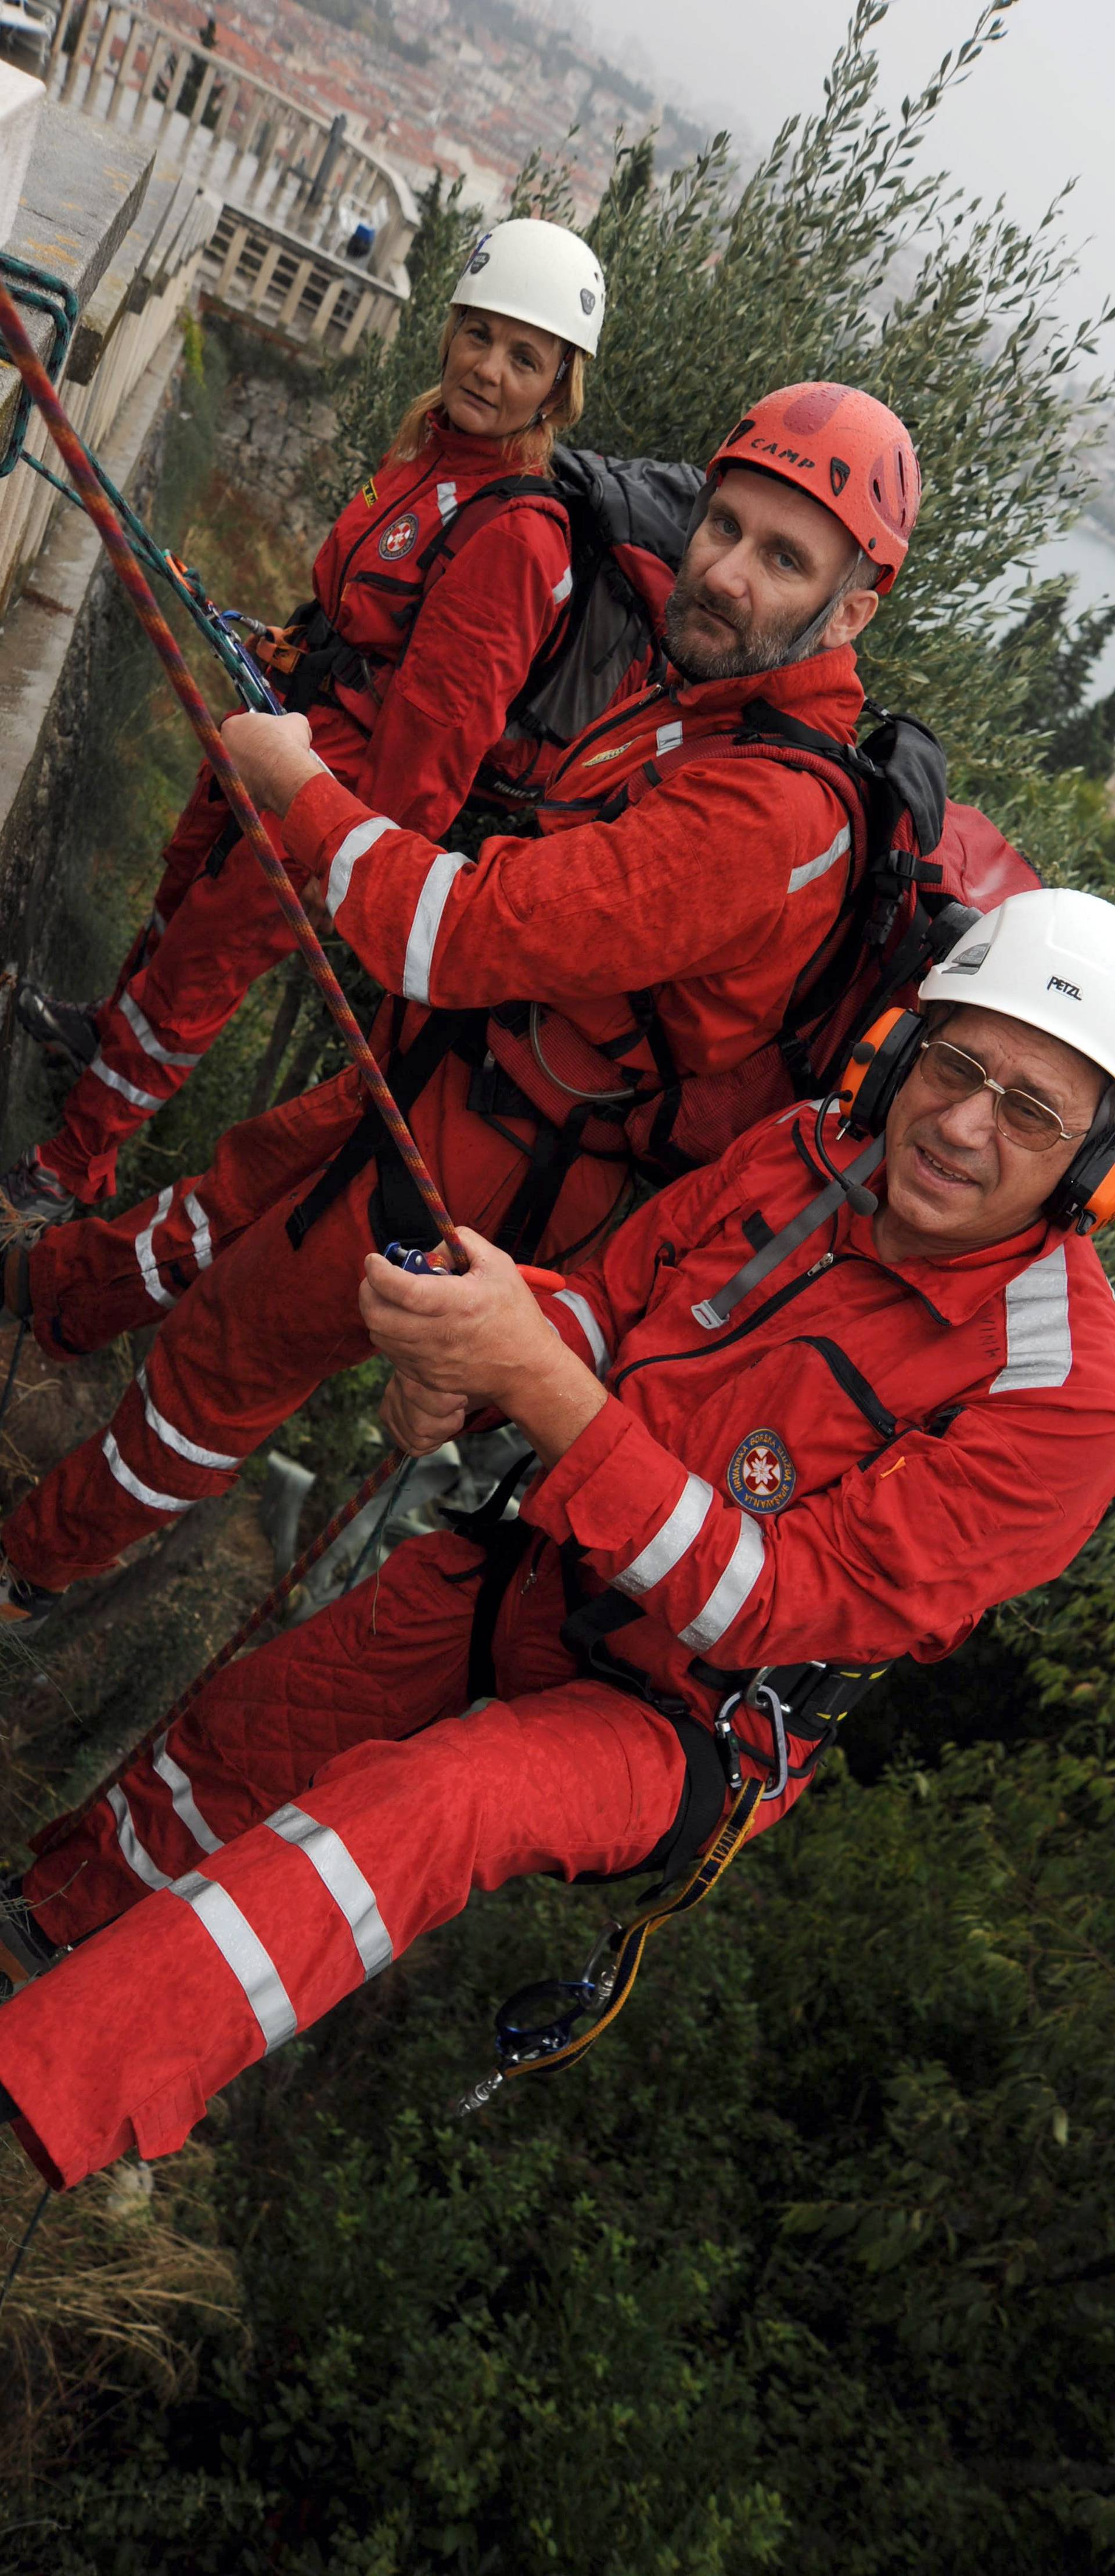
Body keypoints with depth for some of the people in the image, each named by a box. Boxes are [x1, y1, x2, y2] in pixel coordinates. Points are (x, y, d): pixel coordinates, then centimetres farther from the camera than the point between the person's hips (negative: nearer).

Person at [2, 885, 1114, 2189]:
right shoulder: (801, 1159, -9)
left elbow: (767, 1603, -30)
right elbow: (607, 1302, 2)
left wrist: (538, 1382, -40)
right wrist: (453, 1376, -22)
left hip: (678, 1713, -5)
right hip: (533, 1569, 6)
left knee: (421, 1806, -32)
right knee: (235, 1739, 6)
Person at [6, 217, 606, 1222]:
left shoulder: (517, 535, -28)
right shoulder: (426, 448, 0)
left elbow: (435, 730, -28)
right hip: (274, 741, 8)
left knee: (185, 992, 5)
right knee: (184, 883, 31)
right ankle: (108, 1028, 60)